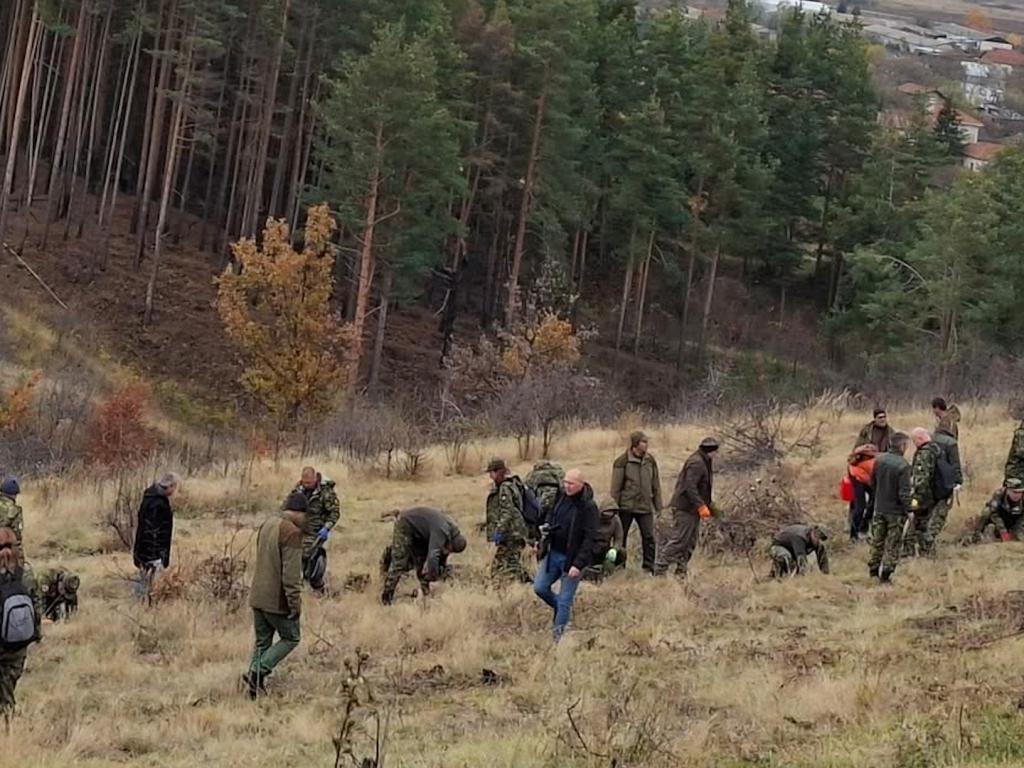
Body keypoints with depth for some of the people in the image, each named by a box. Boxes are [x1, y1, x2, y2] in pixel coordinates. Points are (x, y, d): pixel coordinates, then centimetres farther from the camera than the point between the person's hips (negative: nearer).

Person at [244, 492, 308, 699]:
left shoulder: (267, 524, 9)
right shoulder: (292, 532, -19)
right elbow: (291, 573, -22)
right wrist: (295, 602, -17)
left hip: (258, 596, 8)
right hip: (278, 600, -8)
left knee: (262, 641, 16)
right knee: (291, 638, 8)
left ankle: (255, 680, 12)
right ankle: (258, 672, -4)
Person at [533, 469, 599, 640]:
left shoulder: (588, 507, -17)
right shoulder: (560, 498, 3)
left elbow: (590, 539, -19)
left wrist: (578, 564, -24)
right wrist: (546, 528, -1)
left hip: (571, 558, -7)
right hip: (553, 553, 7)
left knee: (565, 600, -2)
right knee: (540, 587, 8)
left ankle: (558, 635, 9)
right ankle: (562, 609, 32)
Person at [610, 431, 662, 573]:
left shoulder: (650, 461, 6)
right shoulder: (622, 462, -8)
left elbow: (656, 485, 13)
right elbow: (615, 488, -6)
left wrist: (658, 507, 11)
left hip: (645, 507, 3)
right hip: (626, 506, -3)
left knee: (649, 537, -3)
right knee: (621, 536, 6)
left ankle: (649, 567, 4)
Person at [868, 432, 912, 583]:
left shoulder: (879, 460, -2)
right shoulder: (902, 466, -22)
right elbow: (904, 493, -21)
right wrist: (909, 508, -9)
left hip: (879, 508, 5)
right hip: (896, 511, -5)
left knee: (877, 542, 17)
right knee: (892, 545, 6)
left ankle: (873, 571, 23)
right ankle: (886, 575, 7)